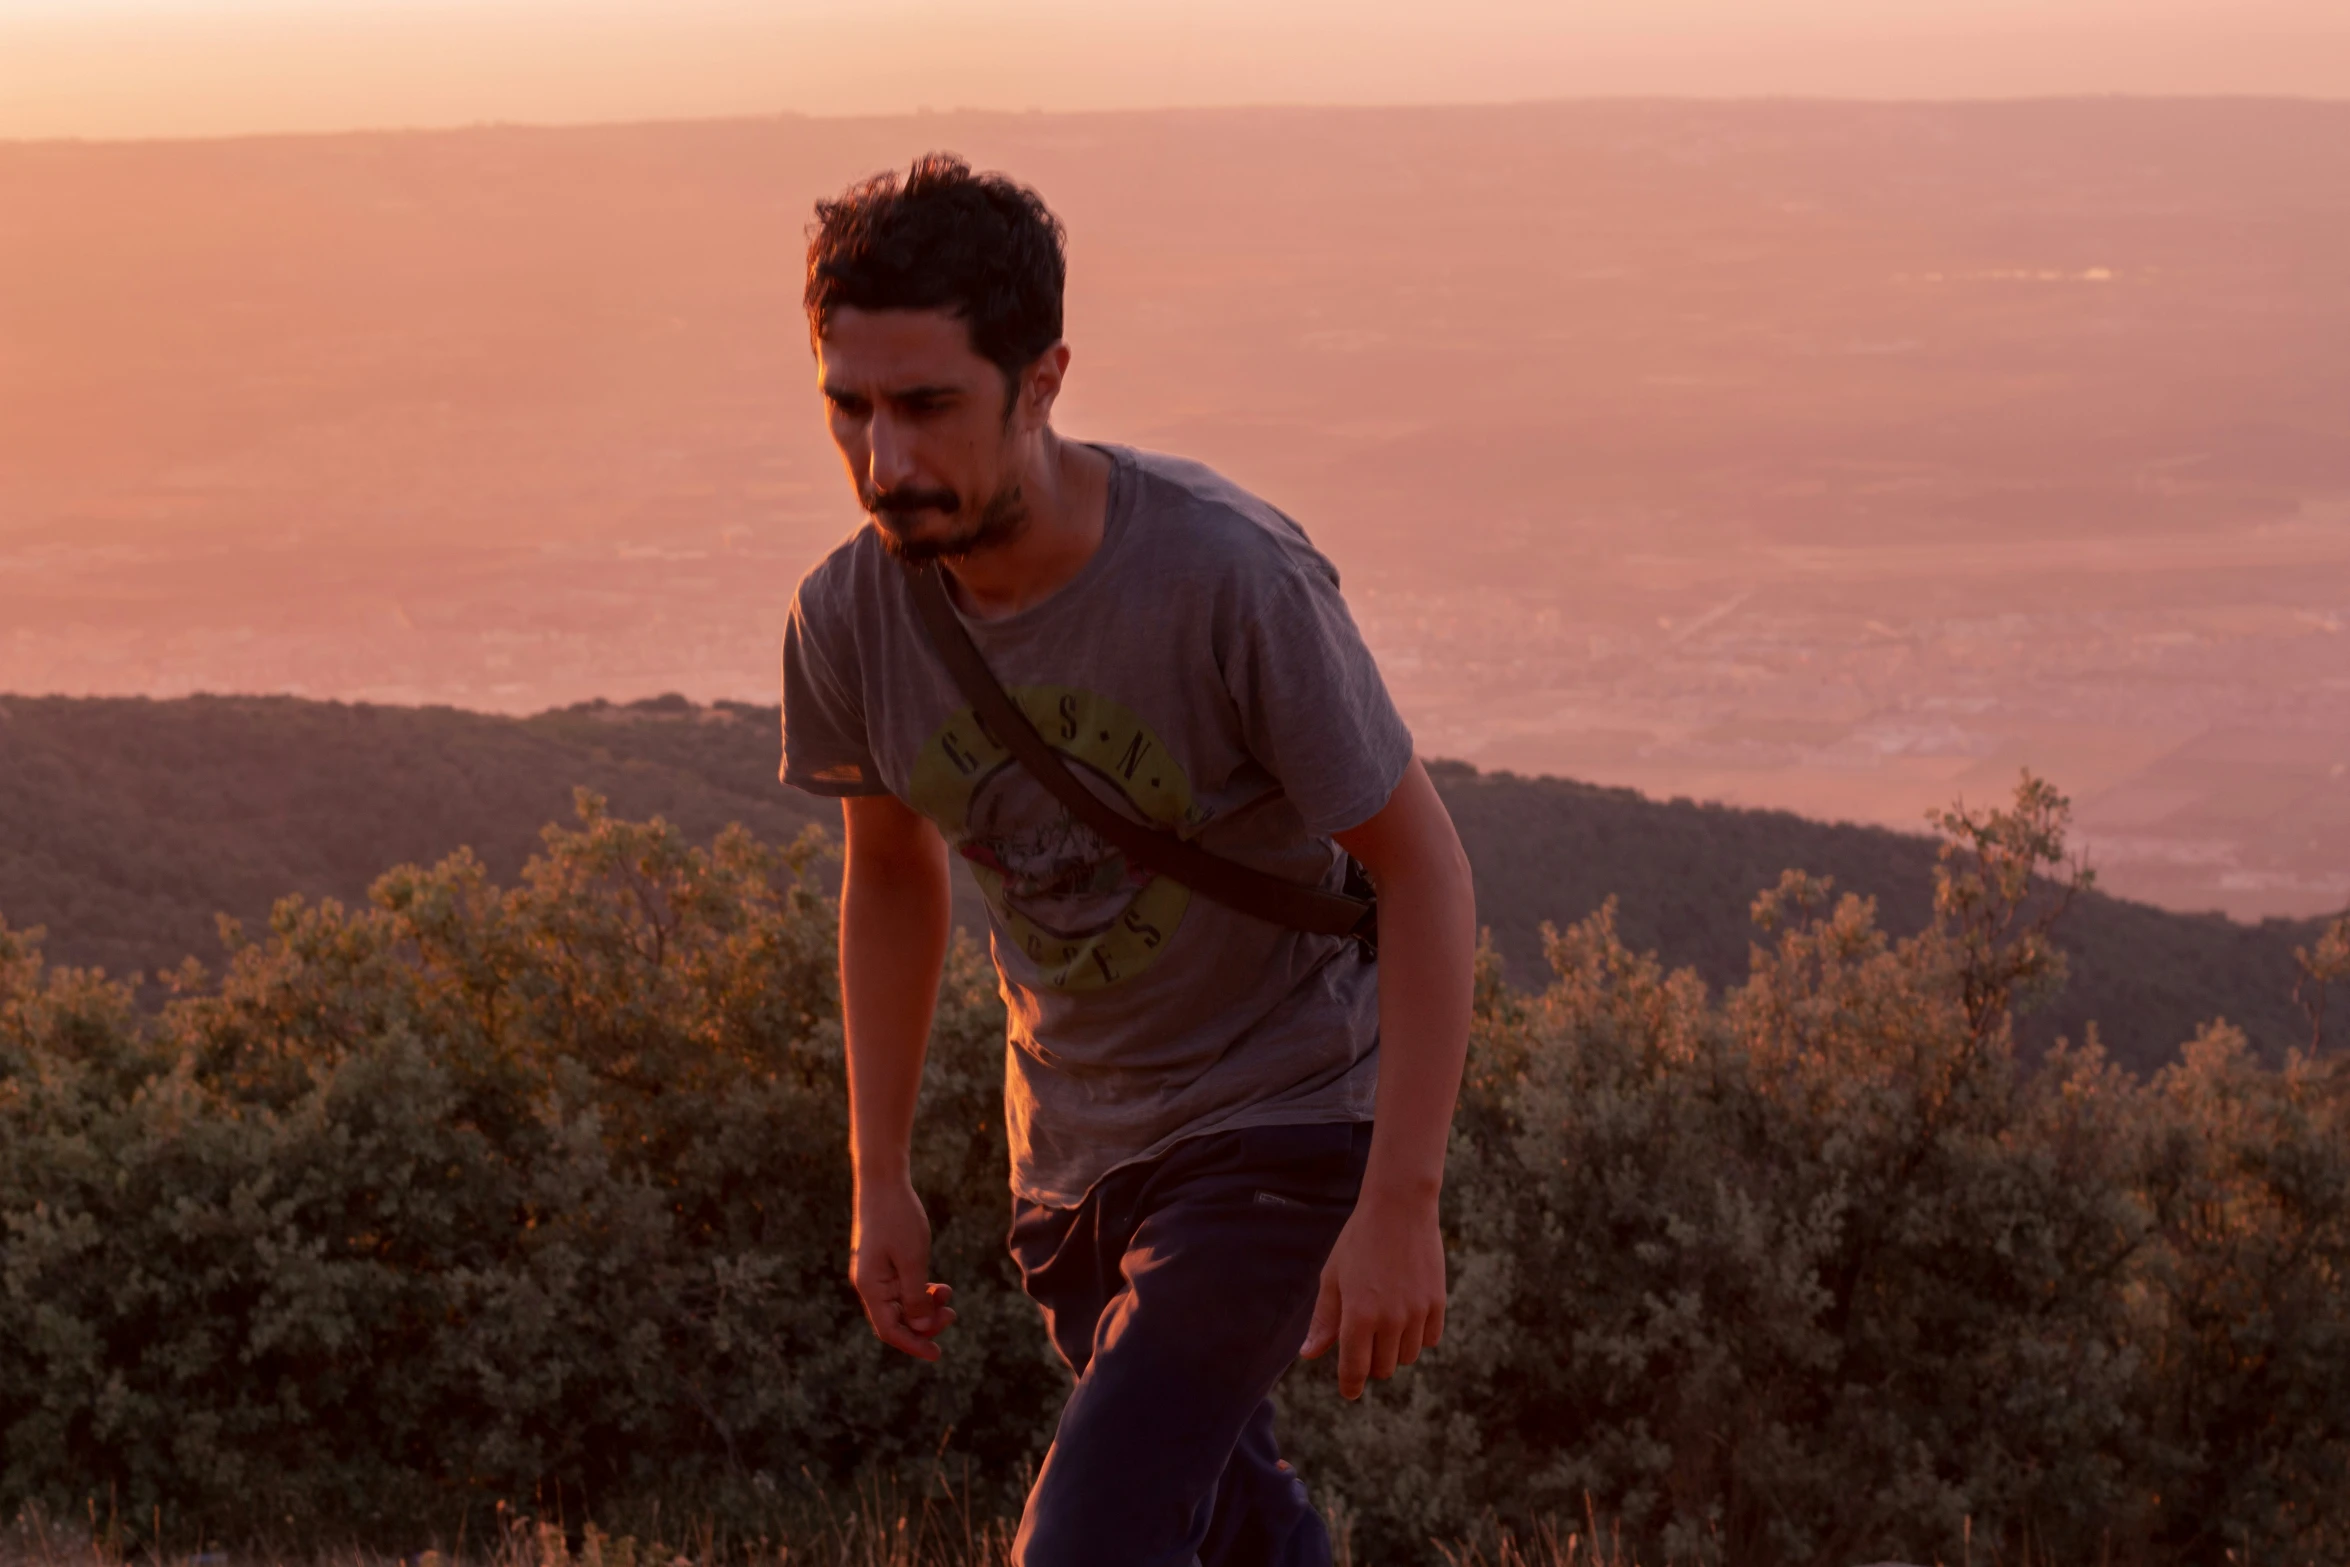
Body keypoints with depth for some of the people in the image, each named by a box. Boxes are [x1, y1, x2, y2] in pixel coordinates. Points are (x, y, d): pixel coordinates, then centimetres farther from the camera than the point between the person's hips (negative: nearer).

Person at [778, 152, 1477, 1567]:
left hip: (1287, 1118, -6)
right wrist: (881, 1178, 10)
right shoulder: (850, 617, -13)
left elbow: (1422, 865, -20)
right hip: (1075, 1143, 6)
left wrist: (1399, 1208, -23)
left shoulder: (1235, 576, -28)